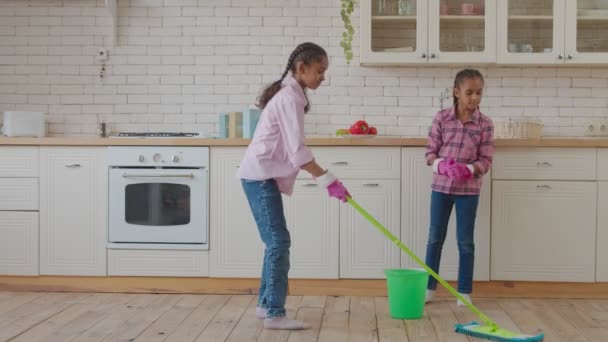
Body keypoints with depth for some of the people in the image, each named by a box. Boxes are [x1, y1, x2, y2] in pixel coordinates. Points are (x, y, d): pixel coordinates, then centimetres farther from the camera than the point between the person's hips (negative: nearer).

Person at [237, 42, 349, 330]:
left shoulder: (290, 93, 15)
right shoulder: (290, 97, -16)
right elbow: (297, 151, -24)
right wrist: (329, 181, -24)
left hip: (264, 175, 10)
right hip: (261, 176, -10)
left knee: (275, 241, 13)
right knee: (279, 242, -10)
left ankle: (266, 304, 21)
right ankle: (274, 314, -8)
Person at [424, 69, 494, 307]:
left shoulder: (485, 124, -4)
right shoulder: (441, 118, -3)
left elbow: (486, 160, -5)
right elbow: (431, 152, -1)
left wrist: (468, 169, -23)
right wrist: (442, 165, -21)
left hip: (468, 189, -1)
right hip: (441, 186, 1)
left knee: (465, 241, 5)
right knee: (435, 237, 9)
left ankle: (465, 292, 15)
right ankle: (429, 287, 20)